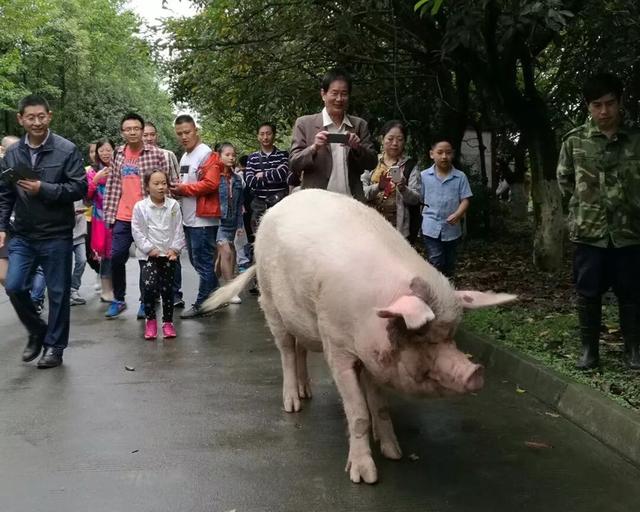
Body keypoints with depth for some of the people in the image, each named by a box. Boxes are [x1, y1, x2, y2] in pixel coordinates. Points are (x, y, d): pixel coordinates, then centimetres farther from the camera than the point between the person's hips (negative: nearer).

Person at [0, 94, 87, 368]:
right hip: (22, 236, 4)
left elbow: (80, 188, -11)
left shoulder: (66, 150, -7)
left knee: (58, 292, 5)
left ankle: (54, 346, 20)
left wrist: (43, 189, -19)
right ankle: (37, 331, 23)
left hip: (56, 235, -3)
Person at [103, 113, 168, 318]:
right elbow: (112, 185, 10)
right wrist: (109, 213, 7)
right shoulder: (118, 154, 8)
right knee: (116, 258, 4)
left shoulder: (156, 154, -6)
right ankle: (118, 300, 19)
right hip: (123, 217, 4)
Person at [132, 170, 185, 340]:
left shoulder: (173, 205, 1)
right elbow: (137, 231, -2)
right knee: (149, 285, -16)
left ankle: (168, 322, 16)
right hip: (149, 255, -2)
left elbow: (178, 230, 3)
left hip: (169, 254, 2)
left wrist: (175, 248, -6)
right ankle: (150, 320, 0)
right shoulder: (140, 207, -4)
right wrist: (149, 248, -9)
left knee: (167, 288, 5)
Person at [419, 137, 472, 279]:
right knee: (436, 264, -11)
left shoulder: (460, 177, -2)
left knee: (449, 267, 15)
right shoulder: (424, 176, -1)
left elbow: (465, 200, -3)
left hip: (452, 228, 2)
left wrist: (458, 214, -21)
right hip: (431, 228, -2)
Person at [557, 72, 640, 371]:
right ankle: (589, 349, 18)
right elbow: (564, 179, 11)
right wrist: (585, 204, 9)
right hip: (589, 231, 0)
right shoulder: (575, 140, 1)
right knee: (588, 294, 6)